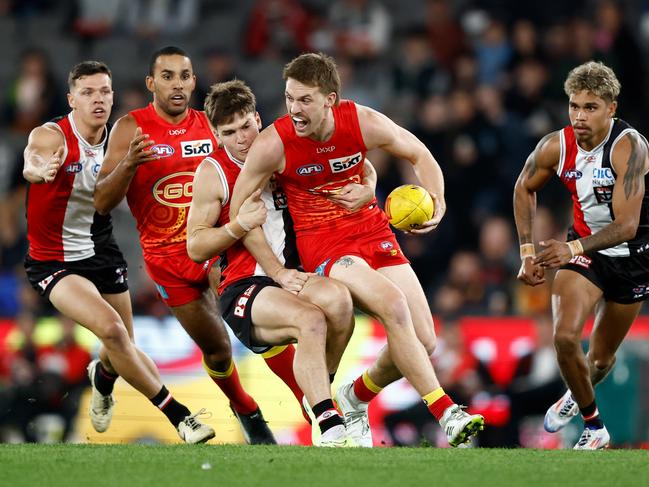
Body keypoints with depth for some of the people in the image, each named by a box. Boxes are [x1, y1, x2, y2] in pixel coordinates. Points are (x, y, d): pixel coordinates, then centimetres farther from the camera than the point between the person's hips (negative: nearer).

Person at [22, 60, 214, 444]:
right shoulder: (52, 136, -20)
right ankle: (176, 414, -16)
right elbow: (31, 162, -43)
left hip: (101, 250, 6)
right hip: (54, 261, -6)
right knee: (111, 328, -26)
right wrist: (40, 170, -66)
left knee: (123, 347, 14)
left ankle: (103, 376, 53)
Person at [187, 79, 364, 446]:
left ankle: (320, 391, -10)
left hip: (292, 277, 3)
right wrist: (239, 225, -14)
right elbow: (195, 248, 2)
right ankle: (330, 429, -37)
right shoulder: (213, 172, 2)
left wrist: (365, 191, -2)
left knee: (337, 298, -33)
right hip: (243, 289, -3)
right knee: (312, 321, -34)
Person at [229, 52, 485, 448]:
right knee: (394, 306, -30)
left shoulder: (365, 123, -12)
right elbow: (240, 209, -7)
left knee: (424, 342, -2)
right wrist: (278, 272, -10)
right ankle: (447, 415, -28)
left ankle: (356, 396, 26)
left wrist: (437, 204, -12)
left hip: (374, 233, 4)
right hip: (323, 247, -4)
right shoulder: (273, 144, -18)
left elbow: (419, 155, 6)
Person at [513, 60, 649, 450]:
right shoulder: (556, 147, -14)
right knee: (565, 336, -21)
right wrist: (528, 252, 2)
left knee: (602, 357, 11)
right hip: (583, 248, 2)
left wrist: (573, 249, -46)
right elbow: (525, 188, 8)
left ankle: (579, 396, 48)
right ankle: (594, 427, 1)